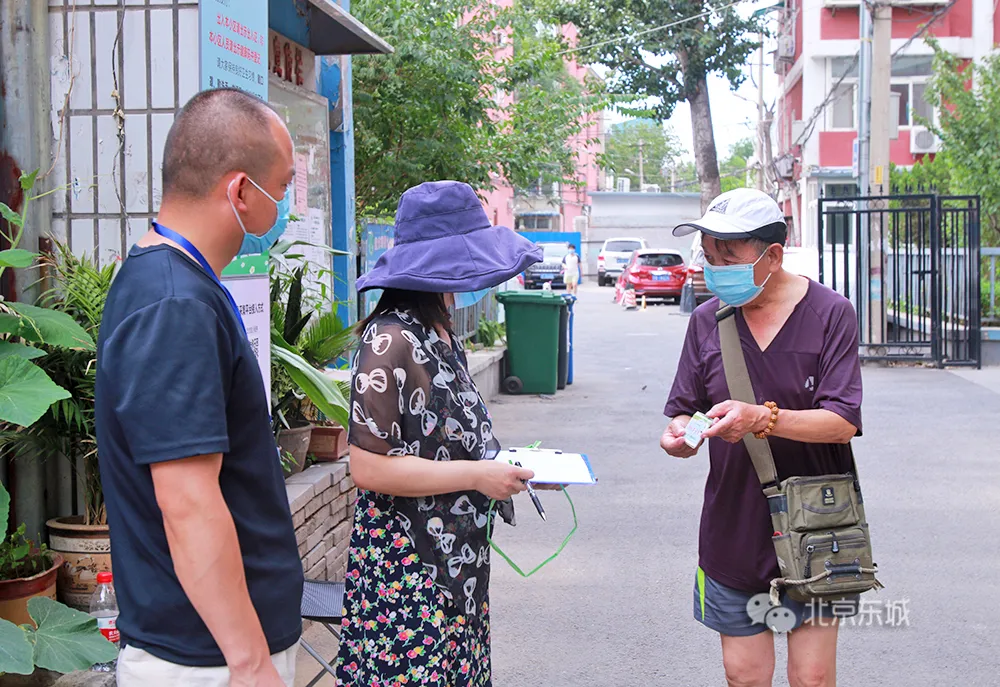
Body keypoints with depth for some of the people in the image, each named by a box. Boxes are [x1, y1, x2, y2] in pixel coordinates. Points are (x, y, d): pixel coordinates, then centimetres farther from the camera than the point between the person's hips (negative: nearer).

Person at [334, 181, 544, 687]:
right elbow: (369, 468, -23)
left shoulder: (441, 336, 10)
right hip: (407, 575, -9)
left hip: (456, 566, 9)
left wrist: (505, 465, 7)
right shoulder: (391, 341, -19)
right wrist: (478, 475, -19)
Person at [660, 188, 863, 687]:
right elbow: (684, 412, 7)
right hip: (733, 529, 3)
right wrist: (680, 434, -18)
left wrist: (761, 418, -30)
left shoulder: (829, 314, -7)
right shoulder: (708, 320, 4)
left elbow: (843, 422, -15)